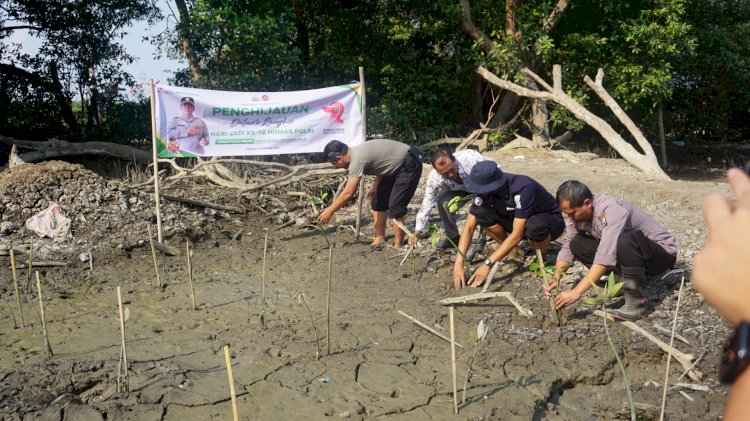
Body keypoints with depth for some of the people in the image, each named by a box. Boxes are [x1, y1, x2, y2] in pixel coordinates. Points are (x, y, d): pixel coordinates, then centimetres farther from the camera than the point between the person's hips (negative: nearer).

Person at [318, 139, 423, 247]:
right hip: (396, 166, 10)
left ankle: (398, 246, 0)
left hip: (409, 165, -10)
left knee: (395, 207, -11)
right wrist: (375, 187, 6)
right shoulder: (357, 152, 2)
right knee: (378, 200, 10)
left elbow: (347, 194, -24)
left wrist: (329, 211, -15)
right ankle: (379, 239, 15)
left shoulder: (357, 160, -26)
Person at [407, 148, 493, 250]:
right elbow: (427, 204, -23)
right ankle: (453, 237, -1)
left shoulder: (472, 158, -41)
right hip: (459, 189, 2)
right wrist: (417, 233, -24)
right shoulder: (434, 178, -31)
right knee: (443, 202, -23)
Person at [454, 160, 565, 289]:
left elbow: (517, 234, -37)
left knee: (534, 226, -41)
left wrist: (488, 264, -37)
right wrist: (459, 263, -28)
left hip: (551, 220, -5)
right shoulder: (485, 190, -18)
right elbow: (469, 227, -16)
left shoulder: (523, 188, -36)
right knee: (481, 214, -19)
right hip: (518, 221, 6)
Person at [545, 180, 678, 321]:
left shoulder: (611, 210, -32)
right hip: (630, 251, 8)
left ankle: (636, 302, -23)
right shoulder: (581, 212, -8)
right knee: (577, 244, -6)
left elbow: (605, 257, -39)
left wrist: (576, 292, -40)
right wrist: (555, 278, -17)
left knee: (625, 241, -39)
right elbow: (567, 247, -2)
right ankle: (622, 282, 2)